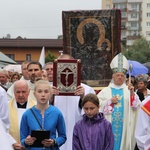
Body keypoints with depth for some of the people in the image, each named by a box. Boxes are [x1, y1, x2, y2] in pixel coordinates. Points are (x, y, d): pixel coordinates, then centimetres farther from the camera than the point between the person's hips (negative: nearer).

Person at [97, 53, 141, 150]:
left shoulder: (128, 90, 4)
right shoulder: (106, 91, 5)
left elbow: (136, 105, -5)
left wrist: (132, 93, -20)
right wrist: (110, 101, -12)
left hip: (124, 124, 0)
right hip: (109, 124, 0)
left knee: (123, 140, 4)